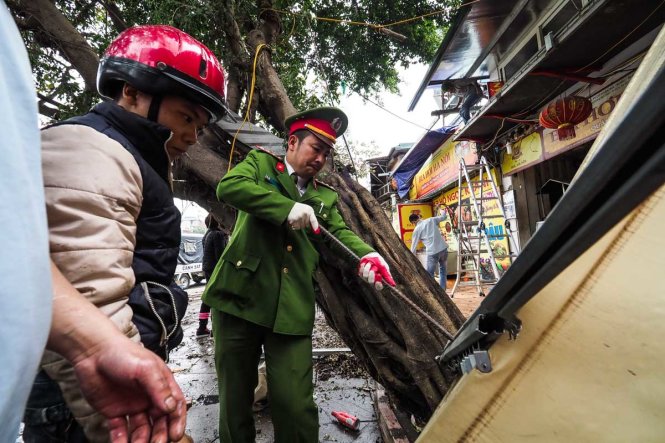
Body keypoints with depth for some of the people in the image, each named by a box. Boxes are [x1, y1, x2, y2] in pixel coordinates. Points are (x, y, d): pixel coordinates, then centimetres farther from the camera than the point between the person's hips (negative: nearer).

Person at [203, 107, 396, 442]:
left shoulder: (325, 197, 18)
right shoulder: (261, 163, 8)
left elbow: (339, 233, 4)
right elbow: (228, 186, -11)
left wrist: (365, 255, -17)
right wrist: (288, 208, -19)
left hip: (291, 310, 2)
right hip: (239, 297, -1)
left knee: (295, 405, 0)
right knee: (235, 398, 13)